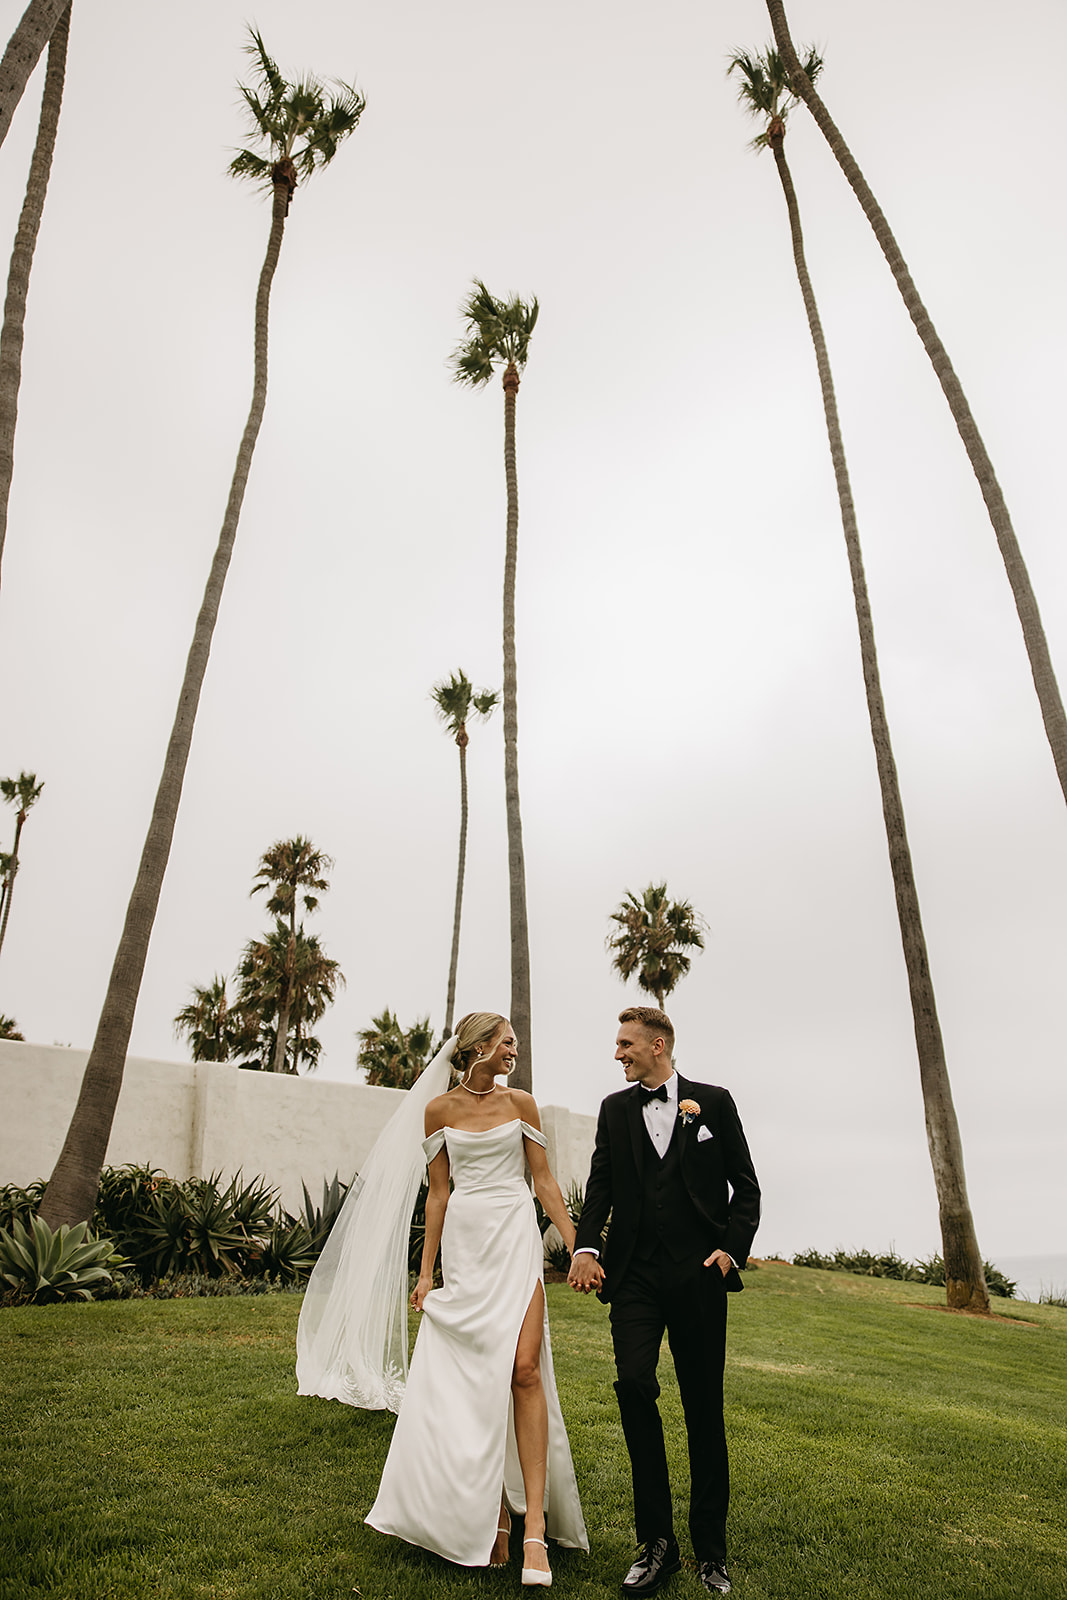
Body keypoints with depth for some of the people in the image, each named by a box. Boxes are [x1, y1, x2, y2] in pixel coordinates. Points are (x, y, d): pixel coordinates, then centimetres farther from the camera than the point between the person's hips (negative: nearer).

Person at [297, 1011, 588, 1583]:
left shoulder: (520, 1103, 4)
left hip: (516, 1240, 0)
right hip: (464, 1244, 1)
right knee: (474, 1380, 5)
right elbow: (438, 1191, 6)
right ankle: (492, 1517, 21)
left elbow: (544, 1180, 6)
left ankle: (536, 1526, -5)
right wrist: (425, 1270, 6)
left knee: (523, 1369, -12)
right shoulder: (437, 1110, 3)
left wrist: (578, 1246, 2)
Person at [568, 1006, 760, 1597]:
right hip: (634, 1275, 1)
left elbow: (745, 1186, 6)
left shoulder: (713, 1102, 3)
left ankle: (710, 1550, 24)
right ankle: (656, 1542, 5)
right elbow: (600, 1185, 5)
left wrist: (732, 1248, -6)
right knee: (634, 1385, -13)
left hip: (698, 1272, -1)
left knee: (705, 1408, 7)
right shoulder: (615, 1108, 10)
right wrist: (586, 1246, -9)